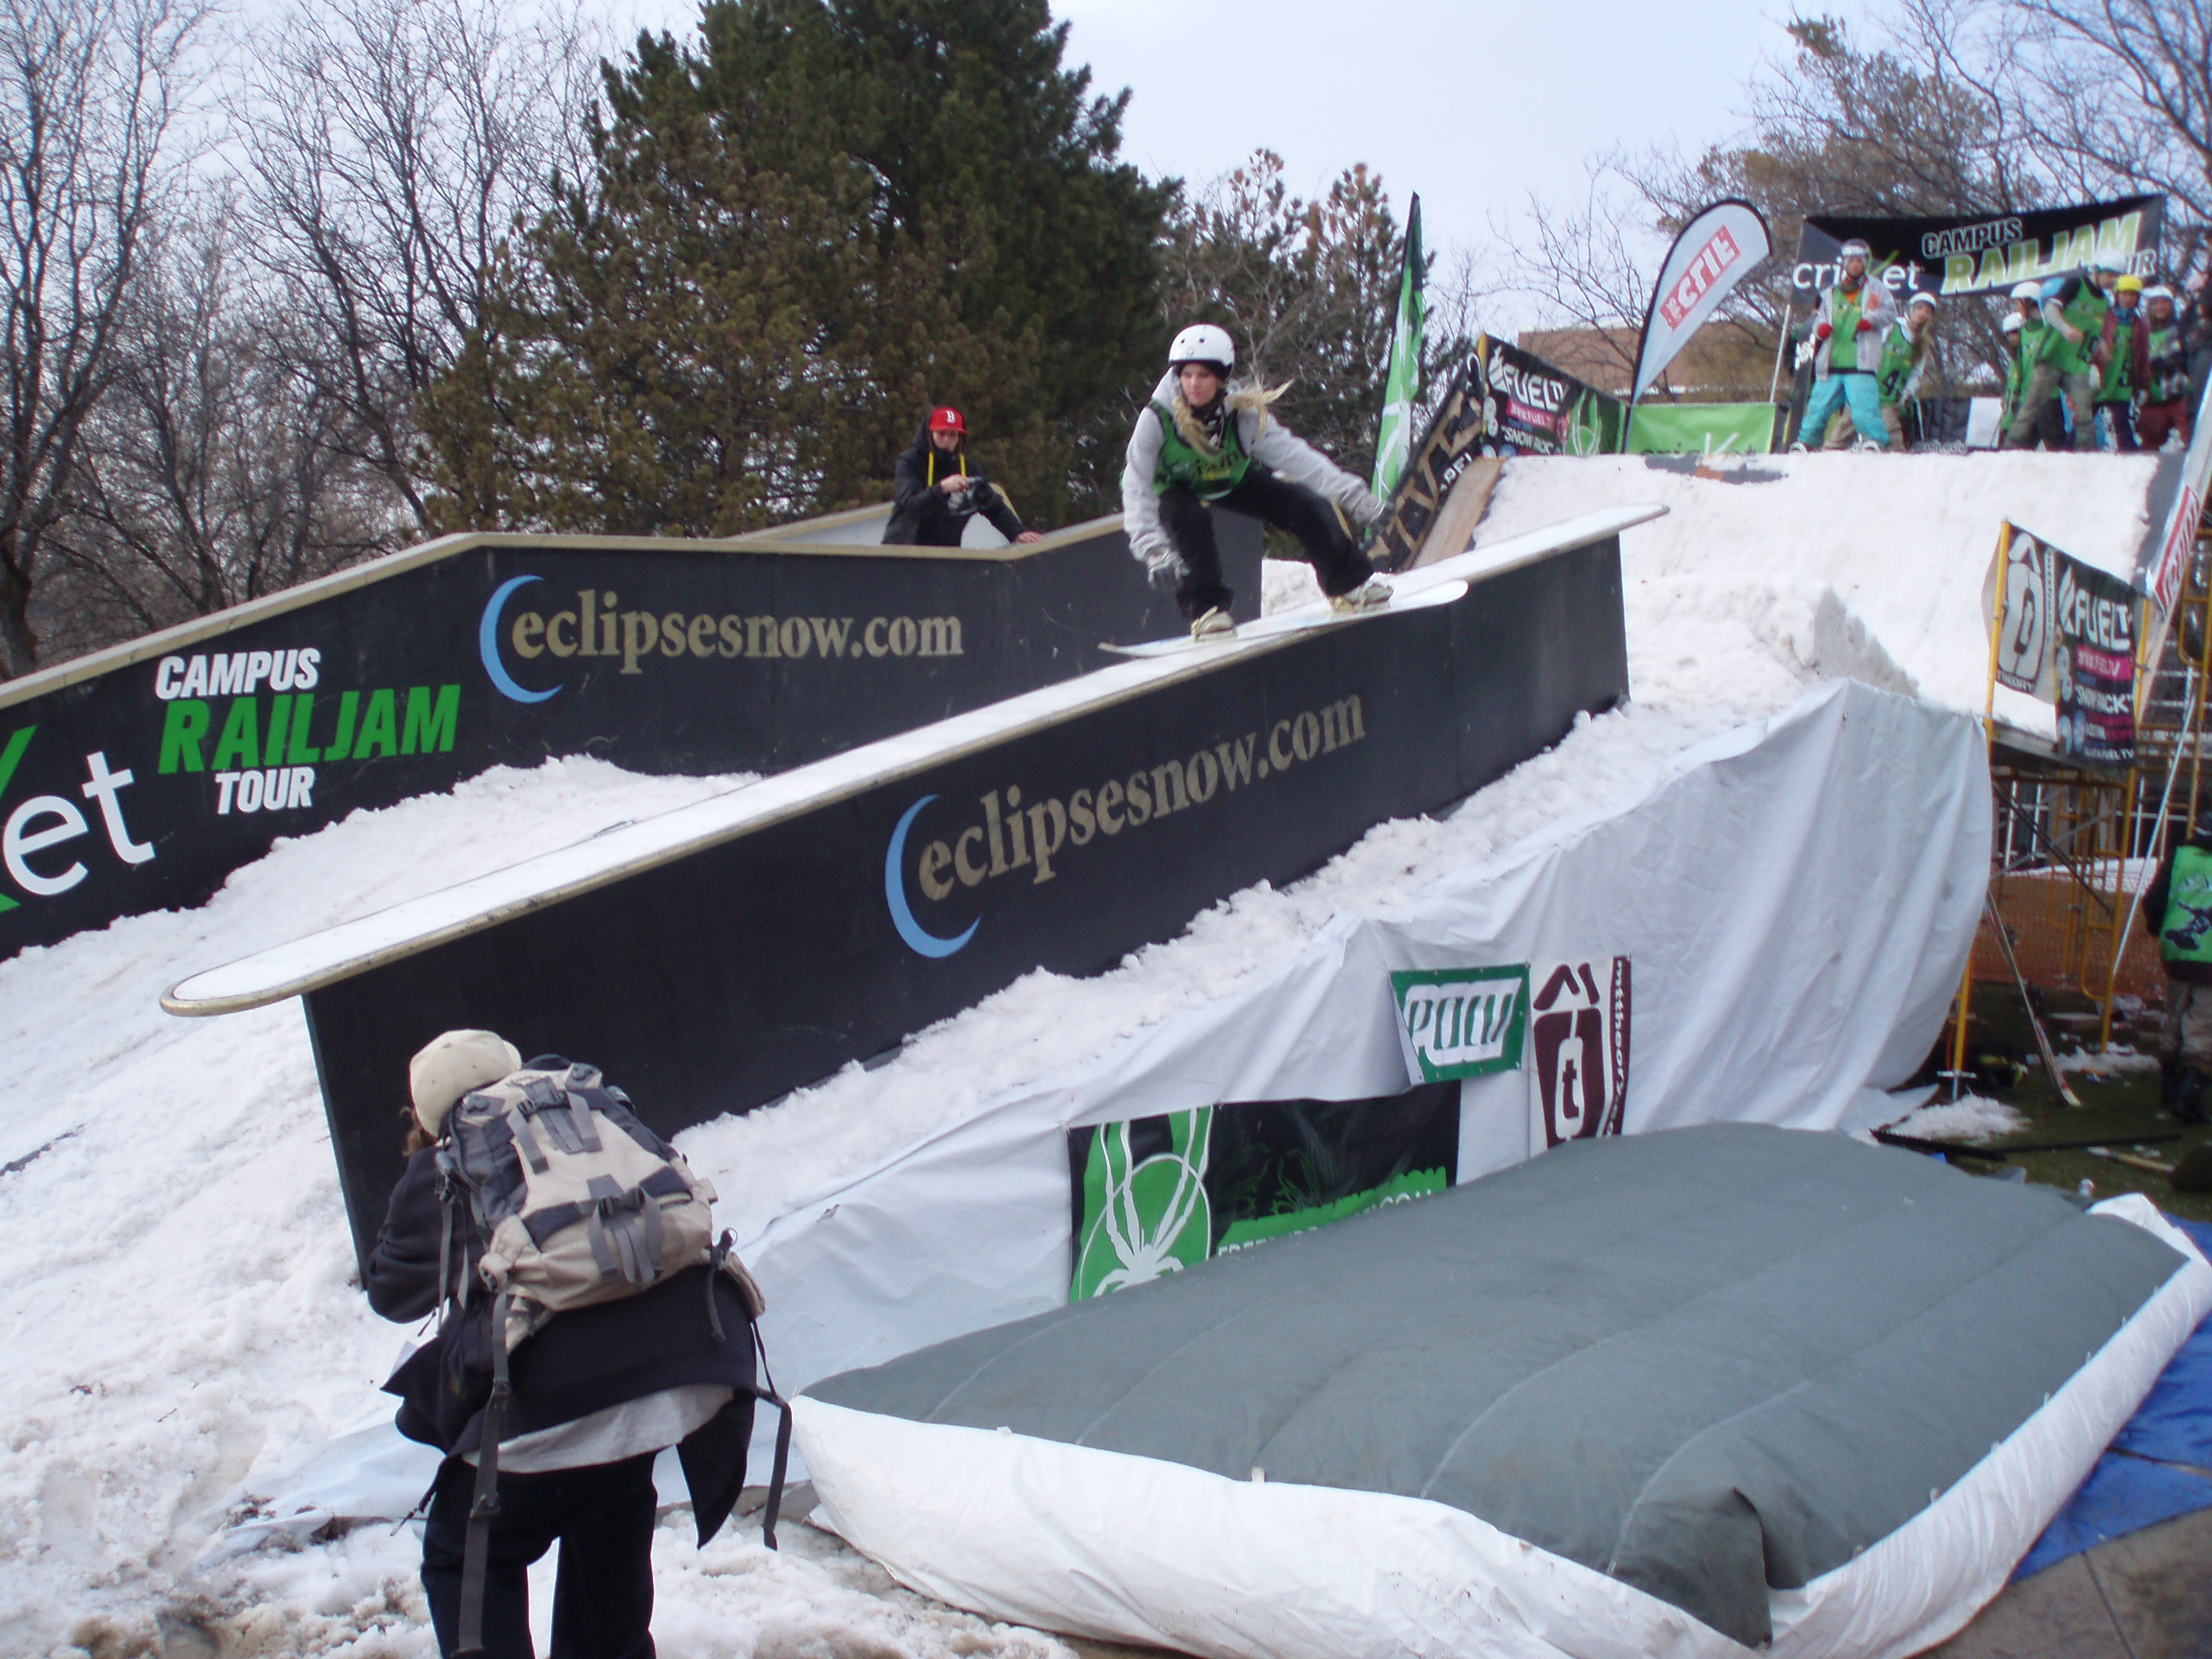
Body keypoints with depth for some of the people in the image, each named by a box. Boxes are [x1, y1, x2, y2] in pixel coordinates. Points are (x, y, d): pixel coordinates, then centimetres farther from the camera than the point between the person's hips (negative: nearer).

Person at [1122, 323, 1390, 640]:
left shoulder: (1244, 414, -30)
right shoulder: (1156, 418, -36)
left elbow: (1295, 456, -30)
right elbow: (1136, 488, -35)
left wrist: (1358, 501, -34)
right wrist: (1154, 551, -47)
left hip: (1234, 480, 3)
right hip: (1175, 486, -3)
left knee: (1307, 505, -8)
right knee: (1191, 521, -36)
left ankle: (1350, 584, 13)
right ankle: (1206, 610, -22)